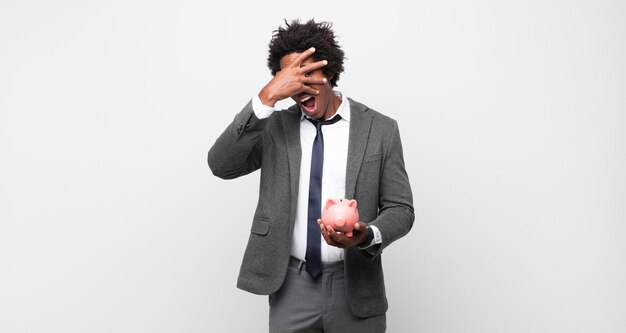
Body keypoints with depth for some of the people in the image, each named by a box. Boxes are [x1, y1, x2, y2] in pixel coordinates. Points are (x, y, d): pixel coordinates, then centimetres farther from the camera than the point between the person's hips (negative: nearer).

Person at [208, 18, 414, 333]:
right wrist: (266, 97, -20)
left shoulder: (380, 129, -2)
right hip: (290, 287, 1)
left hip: (355, 287, 0)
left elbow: (400, 209, 0)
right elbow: (221, 165, -13)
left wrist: (367, 235, -21)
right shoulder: (275, 127, 1)